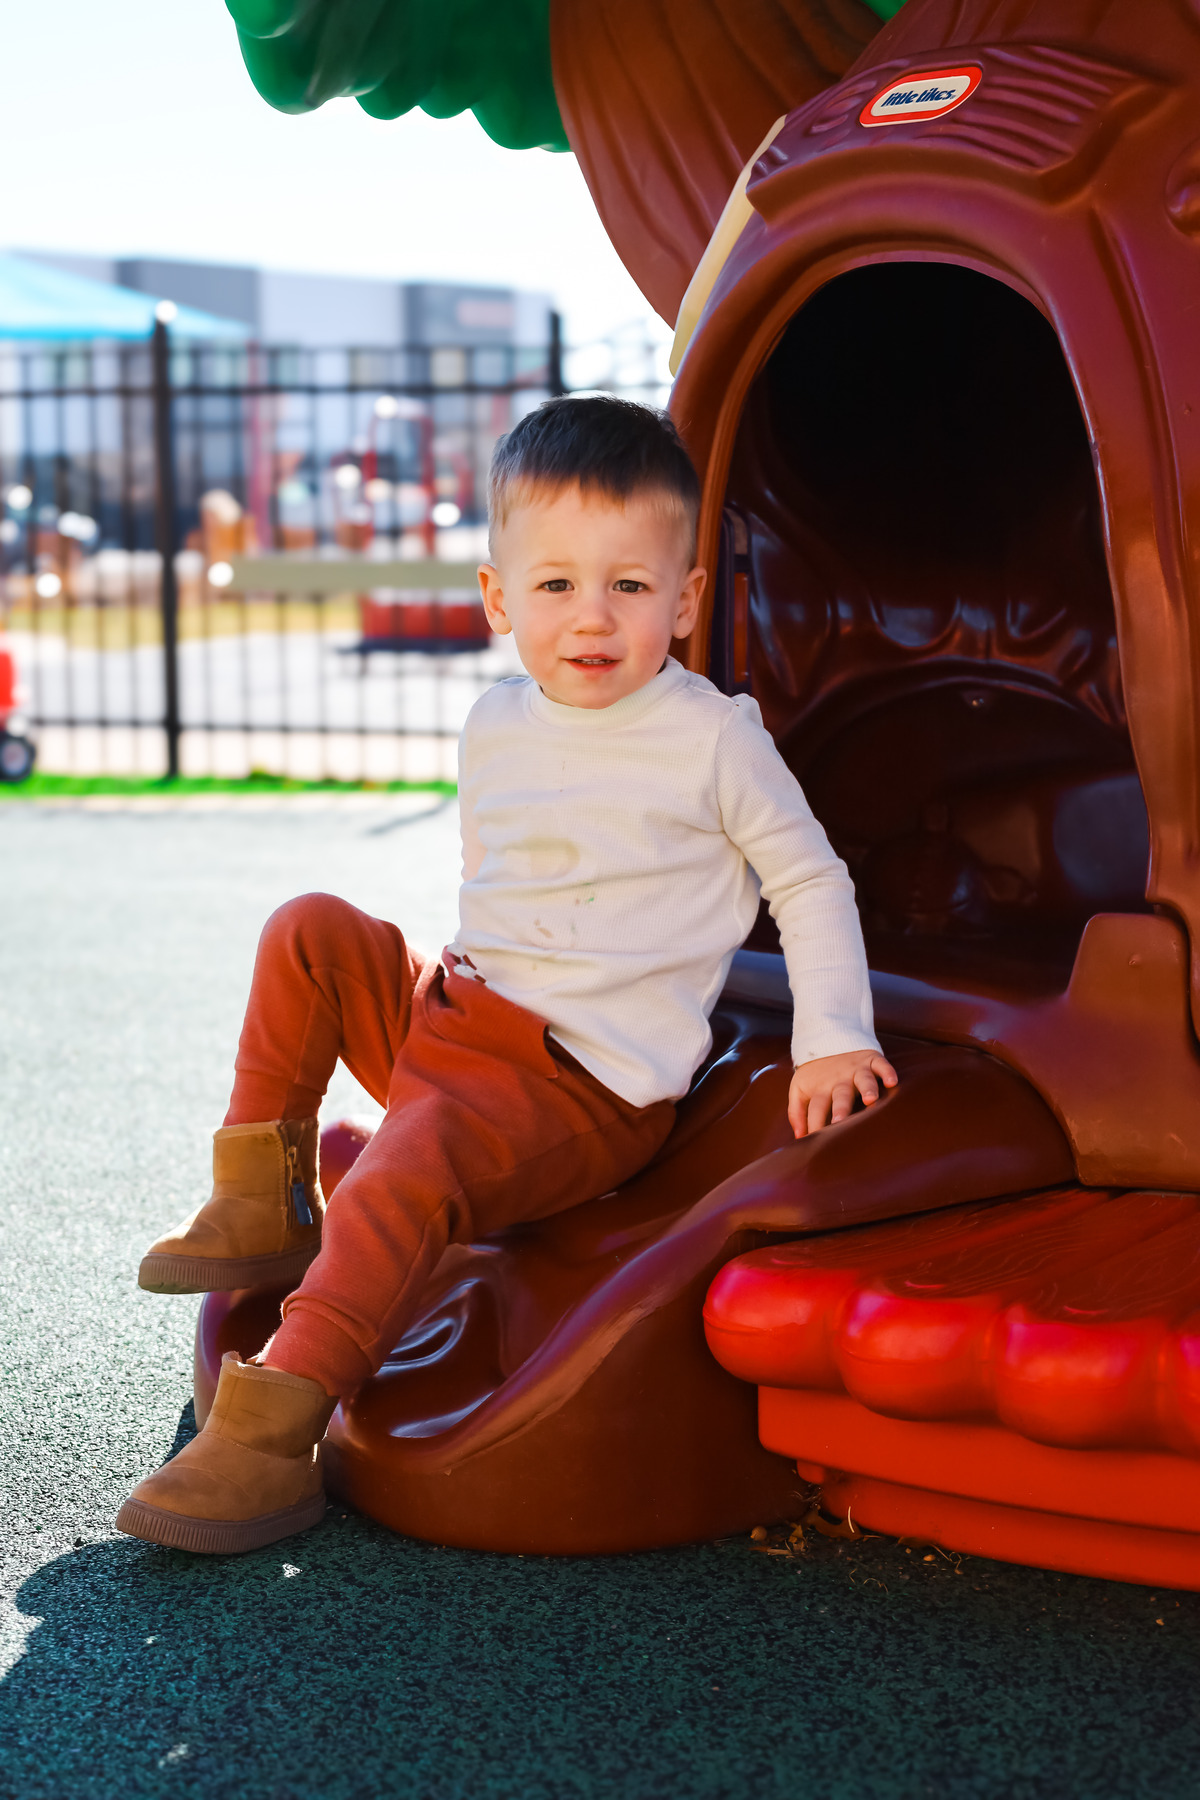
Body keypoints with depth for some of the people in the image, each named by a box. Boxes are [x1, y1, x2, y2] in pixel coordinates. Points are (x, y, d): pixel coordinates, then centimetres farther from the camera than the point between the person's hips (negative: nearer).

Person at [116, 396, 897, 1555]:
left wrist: (832, 1040, -11)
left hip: (587, 1082, -7)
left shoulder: (710, 736, -7)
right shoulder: (494, 729, 10)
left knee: (413, 1163, -32)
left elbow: (810, 882, -1)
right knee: (309, 933, -2)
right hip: (453, 1019, 7)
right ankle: (263, 1206, 5)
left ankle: (273, 1434, -30)